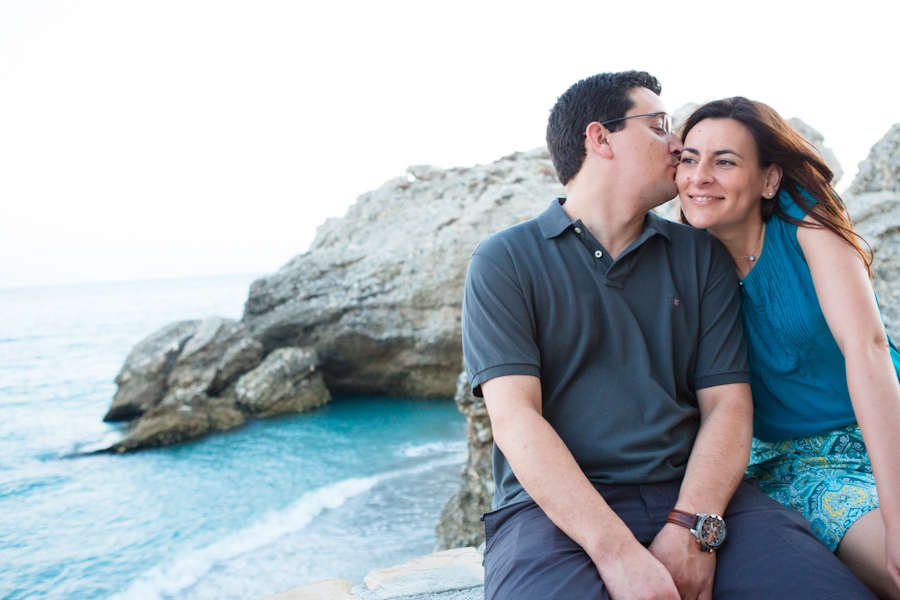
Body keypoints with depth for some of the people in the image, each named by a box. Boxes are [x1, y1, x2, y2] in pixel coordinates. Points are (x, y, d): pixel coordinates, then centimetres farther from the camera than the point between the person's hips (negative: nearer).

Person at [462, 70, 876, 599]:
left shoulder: (701, 255, 13)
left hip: (695, 492, 4)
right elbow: (514, 416, -9)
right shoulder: (504, 262, 2)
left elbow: (727, 403, 5)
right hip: (557, 505, -3)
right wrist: (618, 551, -20)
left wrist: (692, 529, -12)